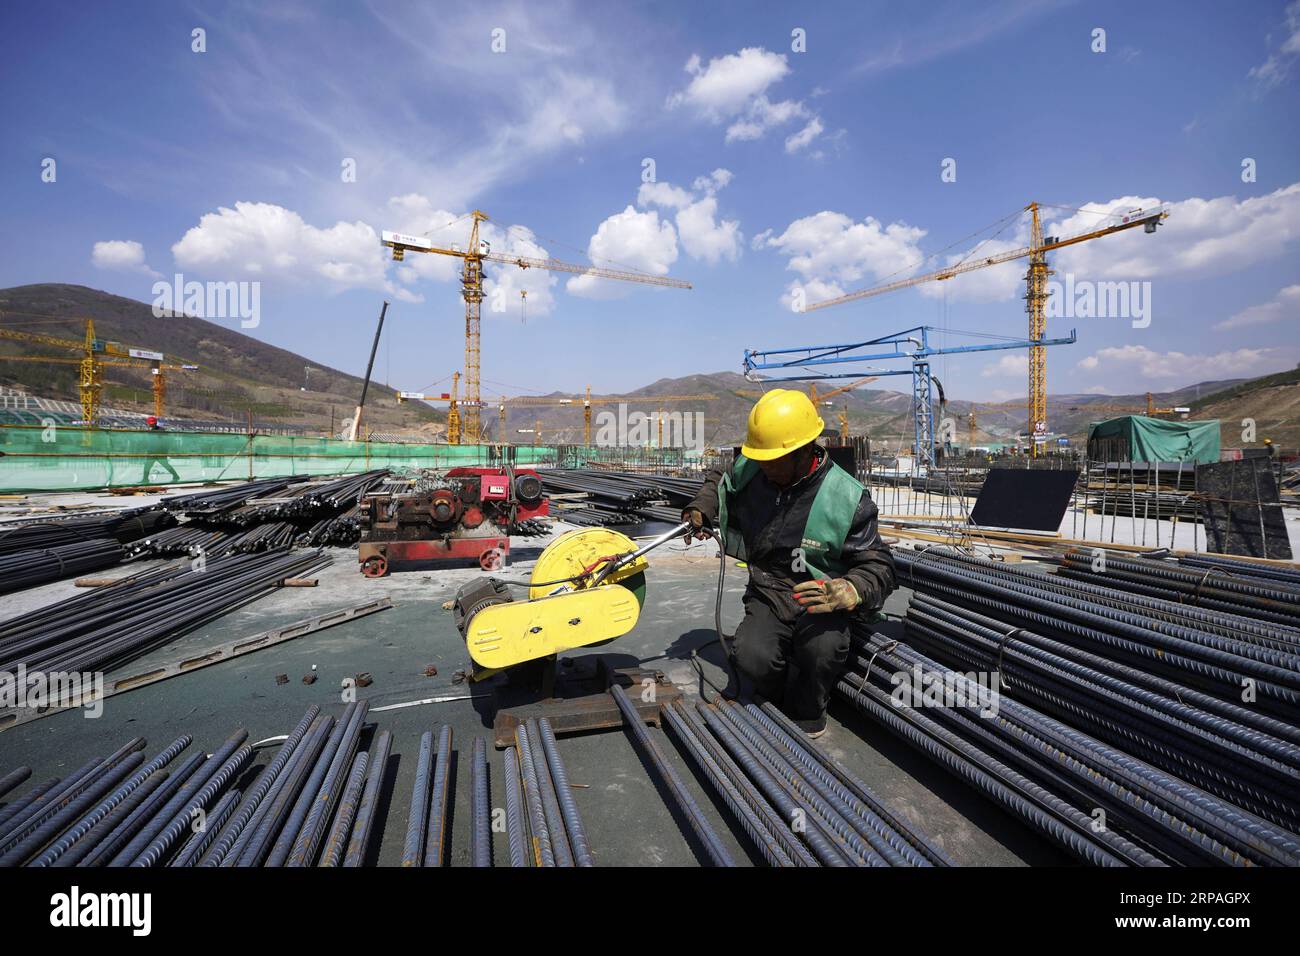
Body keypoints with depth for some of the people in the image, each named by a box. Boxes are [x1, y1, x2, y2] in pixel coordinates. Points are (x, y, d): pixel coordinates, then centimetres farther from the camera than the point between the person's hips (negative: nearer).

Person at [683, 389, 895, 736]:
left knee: (821, 649, -36)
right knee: (752, 657, -29)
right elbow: (720, 480, 22)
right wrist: (701, 508, 2)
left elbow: (878, 566, -10)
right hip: (769, 595, 2)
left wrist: (848, 591, -32)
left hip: (822, 602, -2)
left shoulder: (846, 498, -15)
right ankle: (779, 696, 9)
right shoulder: (749, 472, -4)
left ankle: (806, 713, 0)